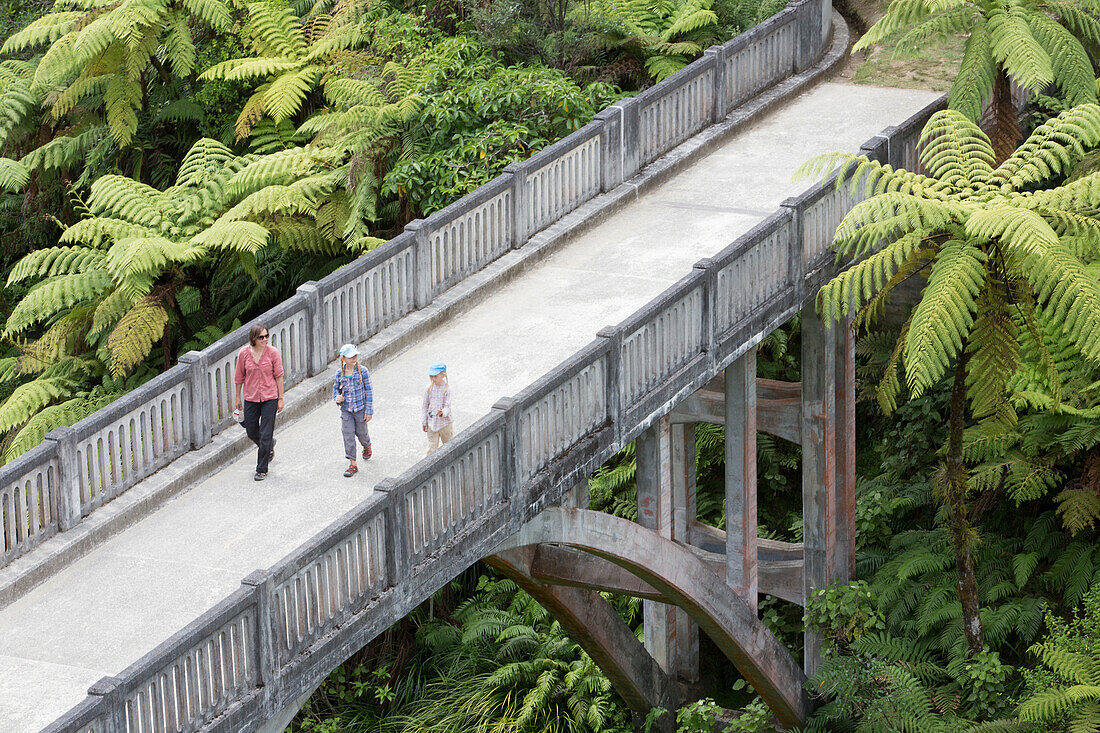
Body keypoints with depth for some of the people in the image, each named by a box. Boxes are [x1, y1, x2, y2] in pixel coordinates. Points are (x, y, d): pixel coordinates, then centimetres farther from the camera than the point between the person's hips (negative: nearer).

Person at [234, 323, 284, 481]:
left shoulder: (272, 352, -9)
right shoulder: (244, 353, -6)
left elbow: (279, 376, -3)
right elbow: (239, 377, 5)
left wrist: (280, 398, -3)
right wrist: (238, 397, 10)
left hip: (269, 397, -2)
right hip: (251, 398, 3)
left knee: (265, 435, -4)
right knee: (251, 432, 13)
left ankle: (262, 470, 7)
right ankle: (269, 446, 46)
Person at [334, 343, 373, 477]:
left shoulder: (362, 371, -11)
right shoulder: (339, 373, -3)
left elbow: (368, 391, -6)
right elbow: (335, 389, 12)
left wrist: (369, 410, -8)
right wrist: (337, 398, -12)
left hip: (360, 408, -2)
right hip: (346, 409, 2)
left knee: (361, 432, 14)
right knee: (348, 436, -3)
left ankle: (367, 445, 51)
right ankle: (352, 464, 2)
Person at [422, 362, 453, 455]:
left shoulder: (447, 389, -11)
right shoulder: (429, 388, -2)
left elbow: (447, 406, -16)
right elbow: (425, 406, 6)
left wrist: (442, 412, -39)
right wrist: (424, 422, 7)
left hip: (445, 424, -2)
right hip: (431, 424, 2)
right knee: (431, 449, 3)